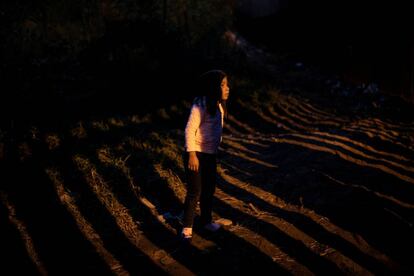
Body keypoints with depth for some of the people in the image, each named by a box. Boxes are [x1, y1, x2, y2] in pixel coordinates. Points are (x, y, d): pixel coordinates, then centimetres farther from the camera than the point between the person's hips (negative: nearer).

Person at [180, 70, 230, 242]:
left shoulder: (218, 105, 8)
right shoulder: (200, 104, -17)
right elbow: (190, 130, -19)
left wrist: (215, 150, 15)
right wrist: (192, 154, -22)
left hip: (210, 154, 8)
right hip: (196, 154, -8)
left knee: (209, 189, 17)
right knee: (195, 191, -3)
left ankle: (206, 220, 35)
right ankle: (187, 227, 10)